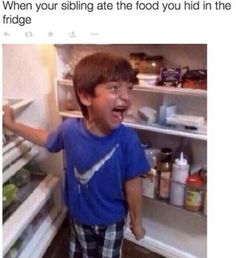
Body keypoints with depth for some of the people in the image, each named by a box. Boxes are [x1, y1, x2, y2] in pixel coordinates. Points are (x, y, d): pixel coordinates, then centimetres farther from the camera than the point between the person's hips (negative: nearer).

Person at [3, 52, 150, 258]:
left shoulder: (127, 140, -31)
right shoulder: (70, 129, -24)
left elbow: (133, 186, -18)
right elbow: (47, 139, 1)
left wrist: (137, 222, -5)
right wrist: (12, 124, 3)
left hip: (112, 219, -2)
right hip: (79, 215, 2)